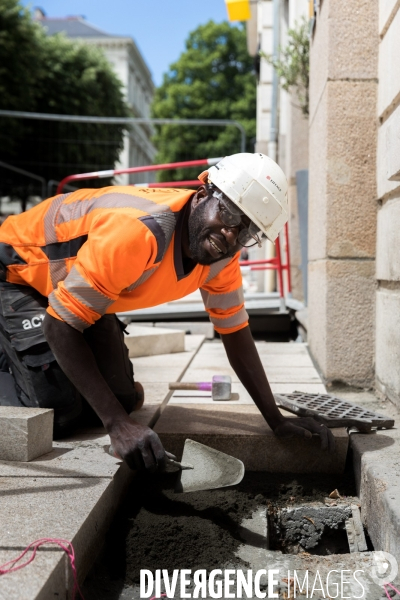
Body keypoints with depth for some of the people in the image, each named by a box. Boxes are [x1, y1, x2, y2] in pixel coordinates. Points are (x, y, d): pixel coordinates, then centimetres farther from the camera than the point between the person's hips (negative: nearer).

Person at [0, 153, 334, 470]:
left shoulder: (222, 251, -15)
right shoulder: (139, 231, -40)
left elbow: (236, 333, -4)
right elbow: (60, 326, -35)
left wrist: (277, 420, -7)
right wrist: (118, 425, -39)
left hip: (80, 288, 7)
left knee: (125, 398, 0)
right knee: (58, 412, -21)